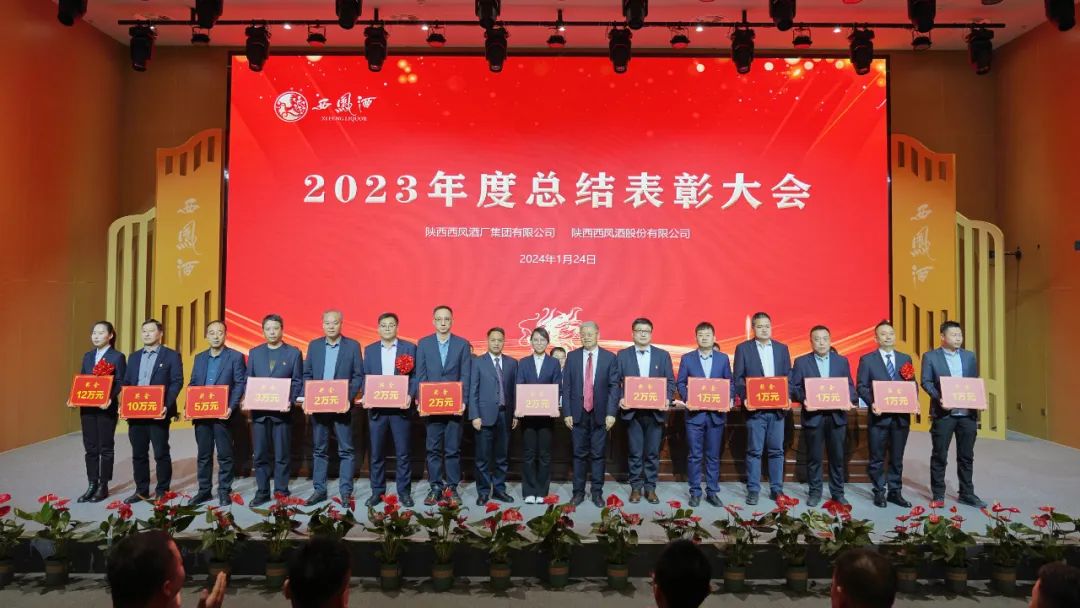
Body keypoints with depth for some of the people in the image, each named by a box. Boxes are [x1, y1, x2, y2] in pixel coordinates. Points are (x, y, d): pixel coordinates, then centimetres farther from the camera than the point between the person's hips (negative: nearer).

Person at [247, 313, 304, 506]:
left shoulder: (294, 352, 3)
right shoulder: (254, 353, 13)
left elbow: (297, 382, 0)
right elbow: (248, 380, 12)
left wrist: (291, 401, -15)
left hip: (282, 411, -3)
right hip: (259, 411, 3)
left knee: (282, 454, 3)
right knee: (260, 454, 6)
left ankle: (281, 492, 11)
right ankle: (262, 492, 15)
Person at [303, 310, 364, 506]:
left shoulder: (353, 346, 0)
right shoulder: (314, 345, 8)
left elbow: (358, 376, -2)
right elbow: (307, 374, 9)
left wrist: (348, 398, -15)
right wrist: (308, 398, -5)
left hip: (342, 406, -3)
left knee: (345, 450, 1)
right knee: (319, 449, 10)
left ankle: (346, 492, 7)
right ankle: (319, 490, 19)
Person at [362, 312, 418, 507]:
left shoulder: (409, 348, 3)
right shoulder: (369, 350, 11)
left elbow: (415, 376, 0)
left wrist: (410, 395, -16)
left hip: (400, 407, -2)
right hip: (377, 408, 2)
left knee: (402, 453, 3)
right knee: (377, 453, 7)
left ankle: (404, 492, 12)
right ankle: (377, 492, 17)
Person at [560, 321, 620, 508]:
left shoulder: (609, 357, 1)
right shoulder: (572, 356, 4)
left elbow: (614, 387, -2)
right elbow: (566, 387, 3)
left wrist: (611, 413, -9)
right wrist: (567, 413, -3)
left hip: (600, 414, -1)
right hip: (578, 413, 1)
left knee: (598, 455, 6)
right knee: (579, 455, 7)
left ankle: (597, 492, 15)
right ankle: (578, 492, 17)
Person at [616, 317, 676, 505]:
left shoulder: (663, 355, 7)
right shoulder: (622, 355, 4)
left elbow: (670, 381, 5)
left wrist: (667, 399, -10)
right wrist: (620, 399, -13)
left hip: (655, 412, 1)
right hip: (632, 411, -1)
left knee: (653, 453, 6)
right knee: (635, 453, 5)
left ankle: (650, 488, 16)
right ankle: (636, 487, 16)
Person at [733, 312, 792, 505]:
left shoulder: (782, 348, 11)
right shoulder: (743, 348, 3)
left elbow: (788, 377, 9)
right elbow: (738, 378, 0)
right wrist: (745, 397, -14)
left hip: (777, 408, 3)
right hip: (755, 408, -2)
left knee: (776, 450, 7)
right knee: (754, 451, 1)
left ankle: (776, 489, 17)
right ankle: (753, 490, 9)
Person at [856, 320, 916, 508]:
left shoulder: (905, 359, 12)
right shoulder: (867, 360, 1)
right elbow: (861, 386, -3)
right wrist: (872, 403, -19)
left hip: (901, 416, 3)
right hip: (878, 415, -3)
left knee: (897, 458, 10)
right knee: (877, 458, 4)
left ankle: (895, 492, 20)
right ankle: (879, 492, 14)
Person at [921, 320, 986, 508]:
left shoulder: (969, 356, 12)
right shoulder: (930, 357, 1)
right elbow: (926, 382, -4)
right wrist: (938, 397, -19)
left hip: (967, 413, 4)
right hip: (943, 412, -3)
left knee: (966, 456, 10)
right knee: (939, 456, 4)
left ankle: (967, 494, 20)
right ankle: (938, 495, 12)